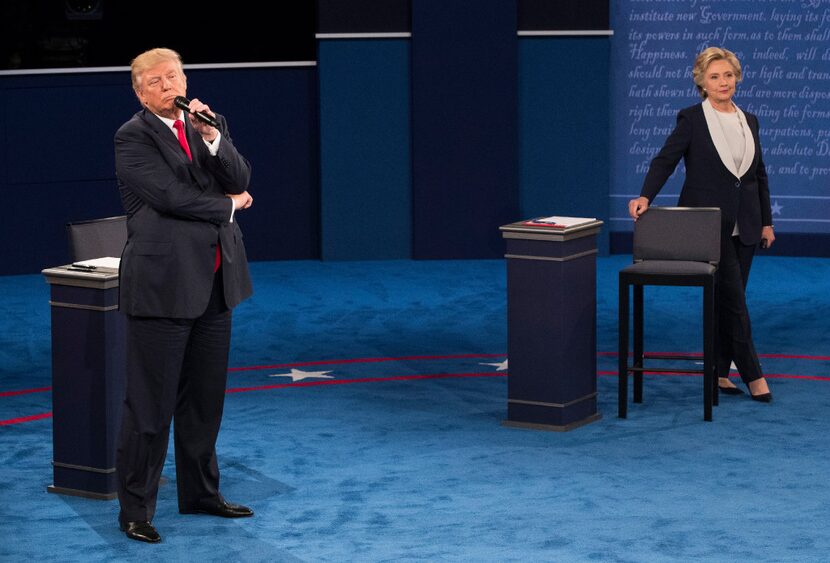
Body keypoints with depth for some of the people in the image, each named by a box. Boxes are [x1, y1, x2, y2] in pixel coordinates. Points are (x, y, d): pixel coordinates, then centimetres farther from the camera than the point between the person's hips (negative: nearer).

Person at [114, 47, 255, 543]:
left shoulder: (210, 125, 12)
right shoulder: (134, 137, -6)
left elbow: (240, 181, 1)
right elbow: (171, 196, -16)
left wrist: (212, 137, -14)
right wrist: (229, 205, -2)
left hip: (214, 282, 6)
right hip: (163, 285, -6)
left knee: (205, 399, 15)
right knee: (150, 404, -4)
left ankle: (201, 493, 27)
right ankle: (136, 509, 2)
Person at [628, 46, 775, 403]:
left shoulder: (748, 121, 11)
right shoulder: (692, 119, -5)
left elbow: (760, 174, 15)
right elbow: (665, 160, -12)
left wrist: (767, 222, 13)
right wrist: (645, 196, -28)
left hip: (744, 224, 5)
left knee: (728, 299, 7)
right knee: (732, 297, -8)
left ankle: (719, 372, 14)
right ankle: (753, 374, -4)